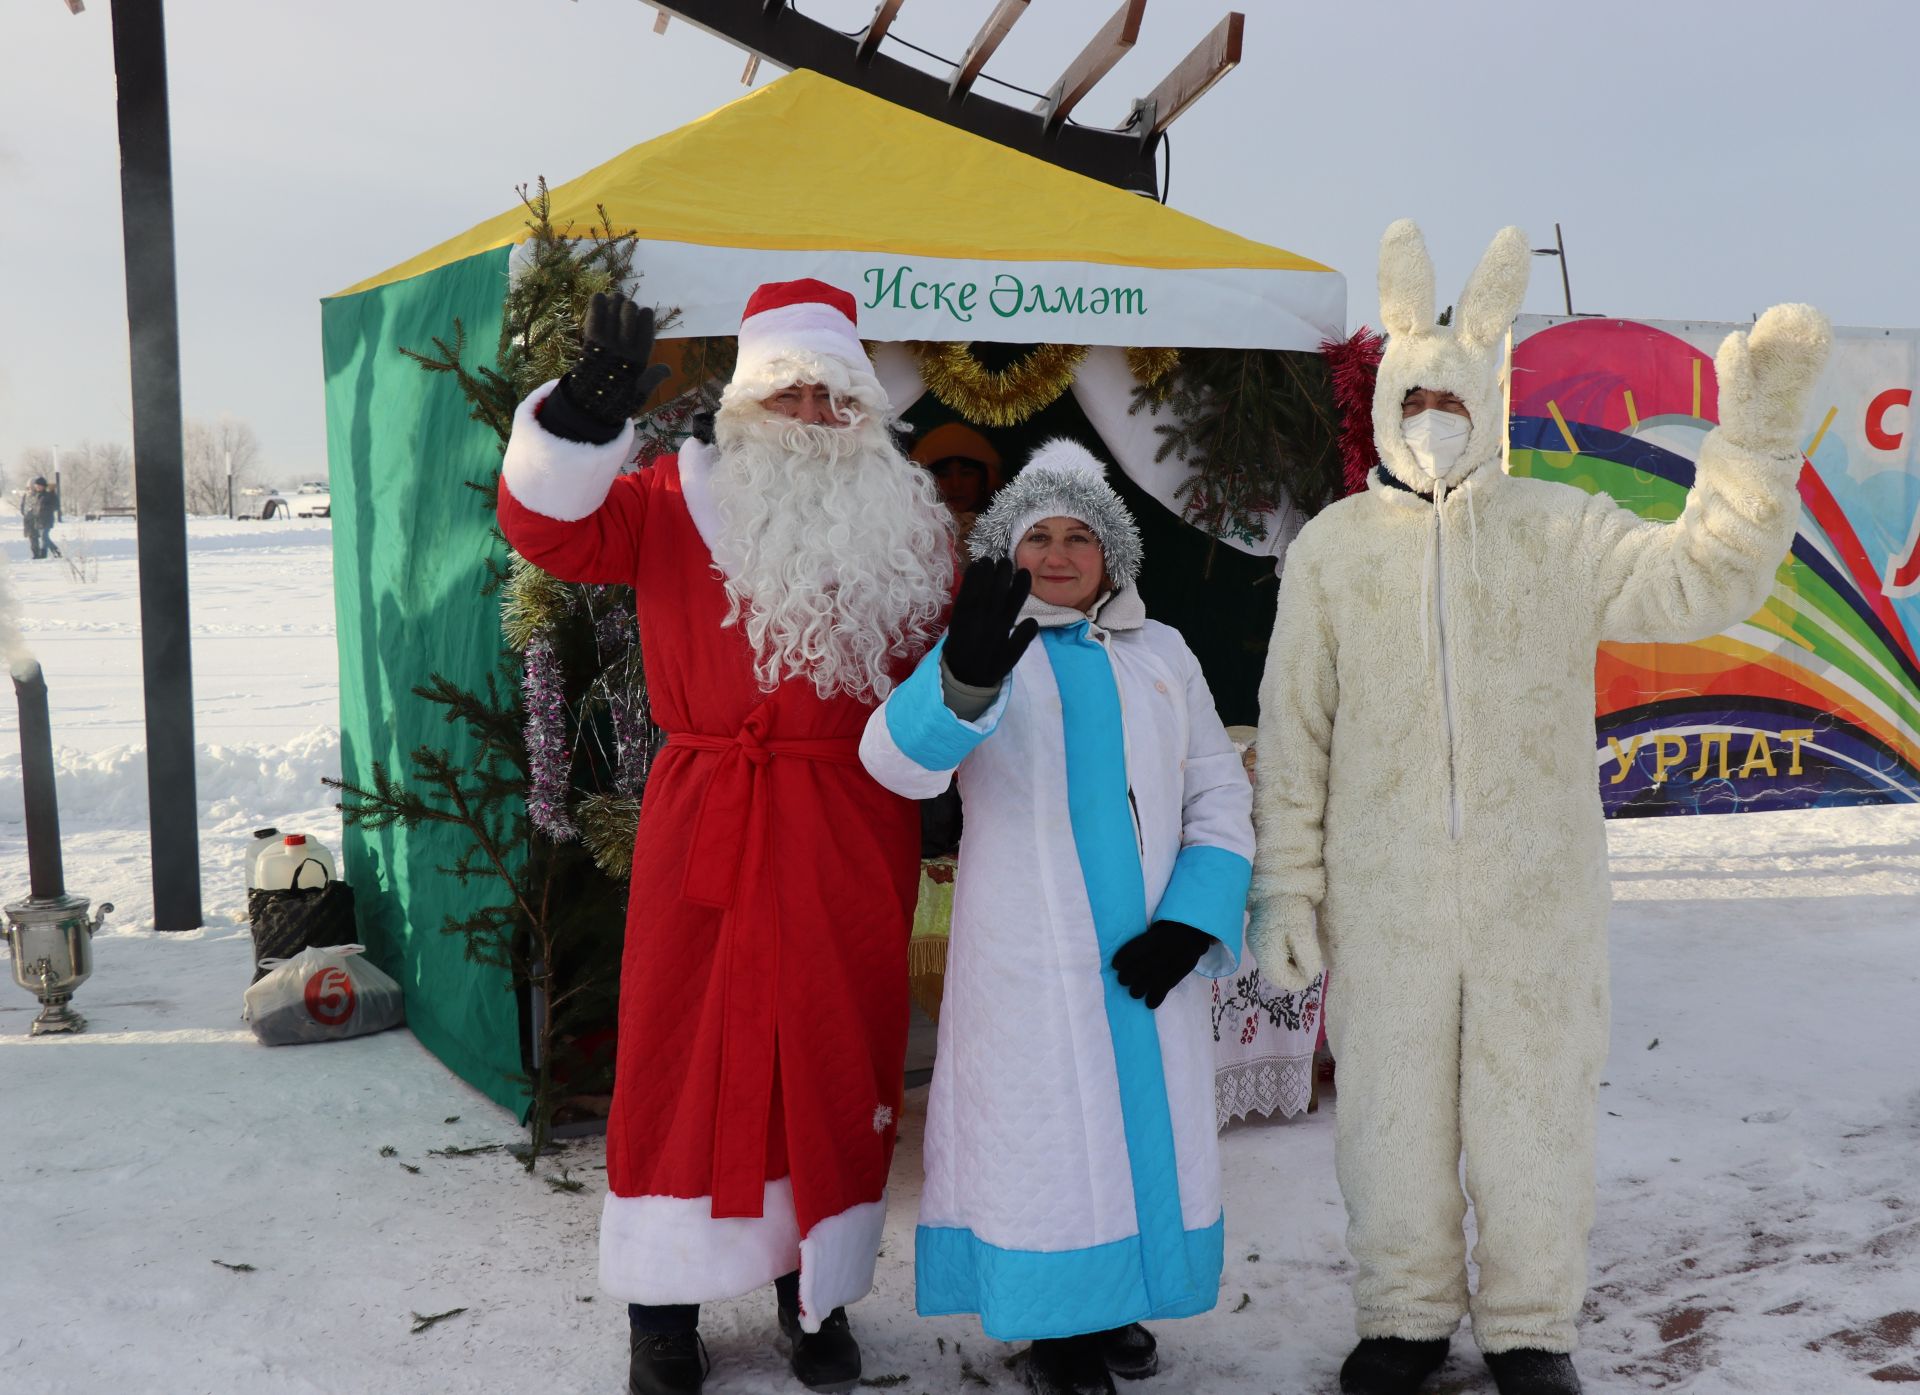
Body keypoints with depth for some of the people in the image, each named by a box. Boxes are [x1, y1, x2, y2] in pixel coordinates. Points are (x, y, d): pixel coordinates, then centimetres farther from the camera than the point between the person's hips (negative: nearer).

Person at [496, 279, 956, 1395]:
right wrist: (590, 412, -27)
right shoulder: (680, 503, 2)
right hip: (708, 830, -2)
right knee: (688, 1050, 3)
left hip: (856, 838, 2)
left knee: (837, 1059, 10)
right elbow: (548, 527, -12)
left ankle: (817, 1295, 26)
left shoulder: (911, 527, 10)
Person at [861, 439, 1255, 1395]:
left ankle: (1115, 1305, 27)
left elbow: (1218, 796, 8)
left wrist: (1188, 924, -6)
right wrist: (966, 675, -39)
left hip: (1150, 946, 3)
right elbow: (899, 760, -18)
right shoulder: (986, 652, 1)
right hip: (1028, 949, -3)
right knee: (1042, 1119, 2)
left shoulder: (1162, 655, 10)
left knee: (1149, 1119, 9)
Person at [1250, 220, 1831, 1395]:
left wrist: (1759, 425, -20)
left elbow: (1704, 577, -10)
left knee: (1534, 1109, 8)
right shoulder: (1333, 547, 4)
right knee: (1393, 1110, 10)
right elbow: (1294, 733, 4)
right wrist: (1288, 888, 1)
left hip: (1536, 893, 0)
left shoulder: (1561, 529, 3)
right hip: (1385, 900, 1)